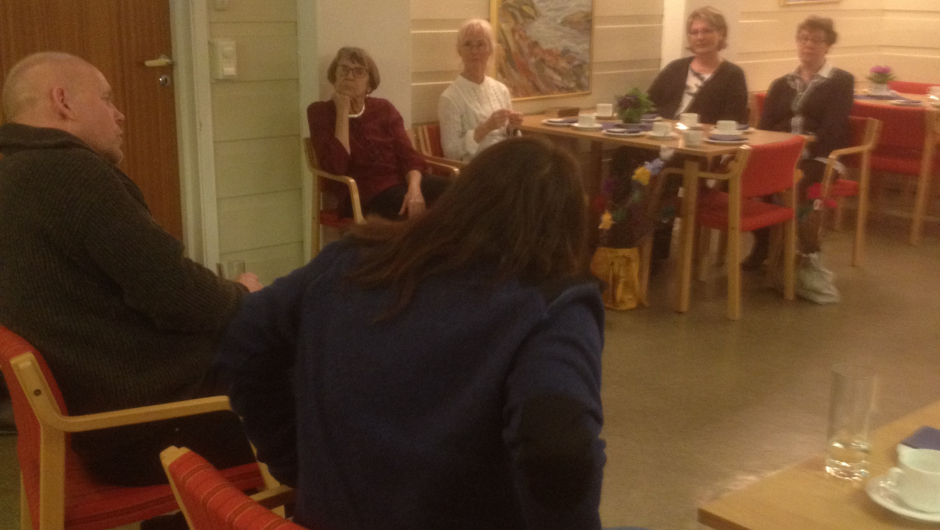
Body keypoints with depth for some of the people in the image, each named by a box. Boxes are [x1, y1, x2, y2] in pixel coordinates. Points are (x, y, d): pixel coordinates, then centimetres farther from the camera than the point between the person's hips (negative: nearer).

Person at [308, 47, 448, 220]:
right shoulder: (320, 112, 4)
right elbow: (335, 167, -11)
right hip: (365, 193, -4)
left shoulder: (383, 108, 15)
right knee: (418, 213, -34)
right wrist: (343, 111, -8)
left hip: (403, 180, 4)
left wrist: (414, 188, -21)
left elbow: (408, 154, 1)